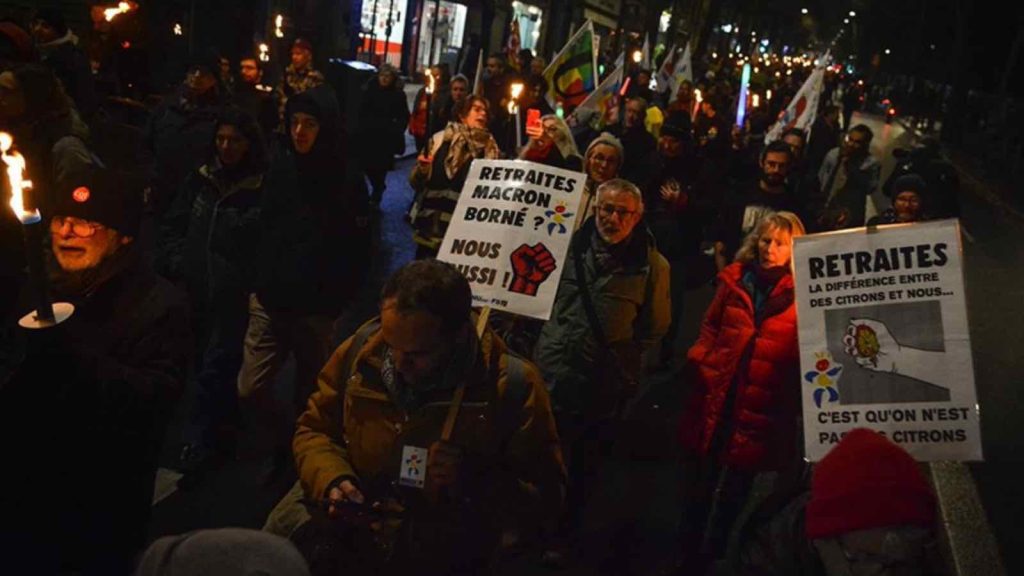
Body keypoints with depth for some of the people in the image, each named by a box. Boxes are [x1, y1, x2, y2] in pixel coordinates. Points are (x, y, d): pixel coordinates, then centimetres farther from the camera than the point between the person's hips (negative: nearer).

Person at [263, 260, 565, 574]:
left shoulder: (513, 387, -20)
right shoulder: (361, 350, -10)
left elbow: (543, 501, -12)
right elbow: (314, 431, 5)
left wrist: (470, 482, -29)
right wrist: (332, 480, -16)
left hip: (444, 546, -2)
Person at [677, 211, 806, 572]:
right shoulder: (735, 279, 4)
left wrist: (794, 399, -16)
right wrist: (701, 358, -3)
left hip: (762, 409, -2)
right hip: (714, 399, 2)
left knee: (736, 489, 14)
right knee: (698, 484, 13)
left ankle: (714, 555, 34)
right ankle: (688, 555, 33)